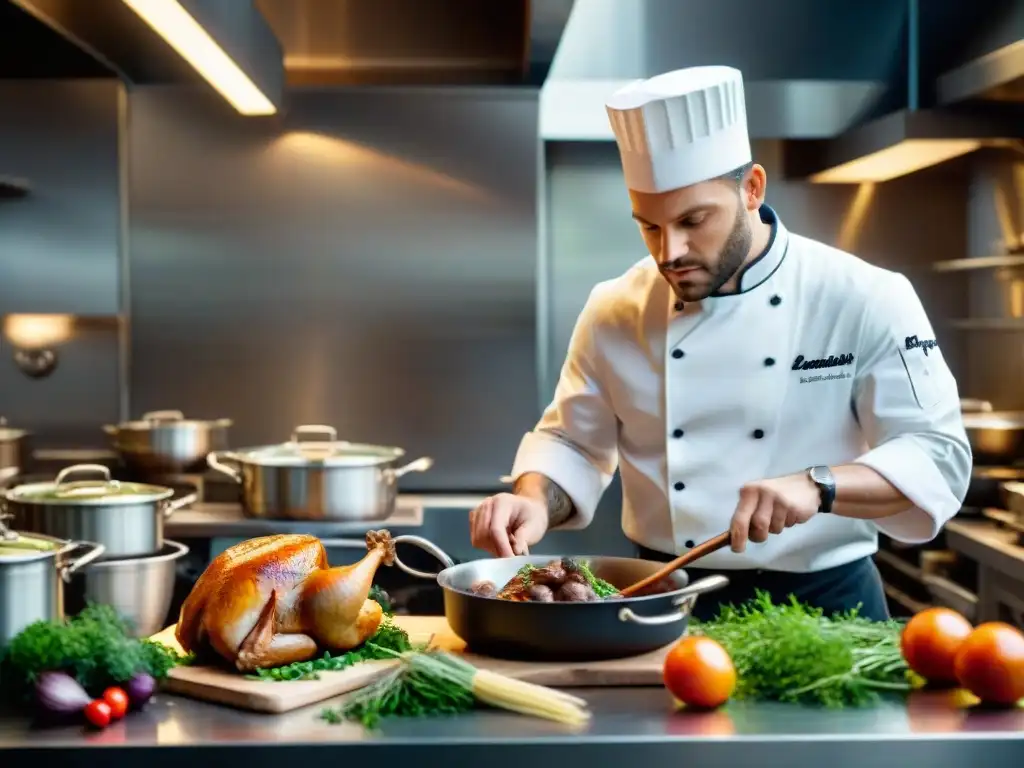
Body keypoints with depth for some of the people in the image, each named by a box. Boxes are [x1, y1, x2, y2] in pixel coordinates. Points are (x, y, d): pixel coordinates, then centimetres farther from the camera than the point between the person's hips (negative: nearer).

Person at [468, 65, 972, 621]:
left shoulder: (865, 301, -7)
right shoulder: (615, 313, 1)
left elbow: (938, 458, -9)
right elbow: (571, 442, 11)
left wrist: (818, 487, -26)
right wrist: (536, 504, -11)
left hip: (822, 603, -1)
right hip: (667, 601, 2)